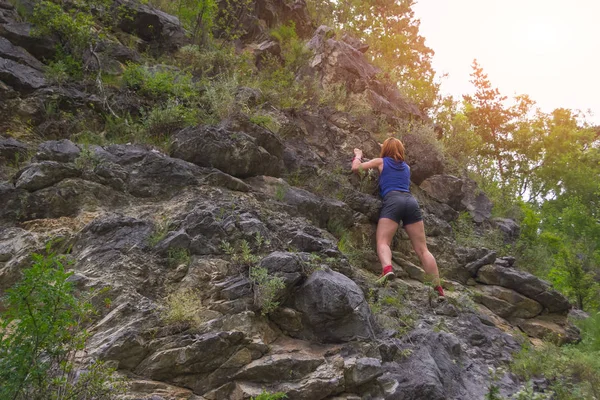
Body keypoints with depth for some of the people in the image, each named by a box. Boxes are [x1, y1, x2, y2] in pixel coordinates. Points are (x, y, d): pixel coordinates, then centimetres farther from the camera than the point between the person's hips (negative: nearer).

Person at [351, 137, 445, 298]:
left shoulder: (381, 161, 19)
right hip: (411, 201, 4)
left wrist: (358, 156, 40)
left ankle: (387, 269, -44)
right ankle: (439, 289, -6)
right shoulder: (406, 166, 32)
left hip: (393, 201, -4)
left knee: (383, 242, -13)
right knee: (422, 249, 2)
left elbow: (356, 168, 19)